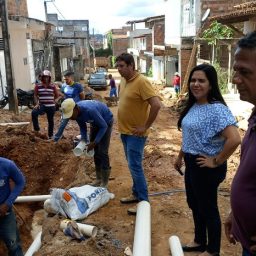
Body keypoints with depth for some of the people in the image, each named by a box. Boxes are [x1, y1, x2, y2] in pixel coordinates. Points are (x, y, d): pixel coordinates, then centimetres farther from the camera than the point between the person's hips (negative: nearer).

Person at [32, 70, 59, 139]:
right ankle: (36, 129, -18)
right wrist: (37, 104, -4)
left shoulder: (53, 86, 2)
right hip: (42, 105, -1)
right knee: (34, 113, -30)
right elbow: (35, 95, 7)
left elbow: (57, 95, 14)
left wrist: (54, 101, 3)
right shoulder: (38, 86, 2)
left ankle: (50, 135, 24)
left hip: (51, 106, 1)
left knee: (50, 121, 9)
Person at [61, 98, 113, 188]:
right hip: (95, 122, 7)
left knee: (102, 151, -10)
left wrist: (94, 142, -29)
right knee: (95, 150, 6)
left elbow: (103, 126, -29)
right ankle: (98, 178, 18)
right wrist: (83, 140, -15)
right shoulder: (76, 113, -18)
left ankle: (104, 182, -1)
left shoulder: (89, 110, -40)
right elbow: (82, 126, -2)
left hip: (106, 121, -7)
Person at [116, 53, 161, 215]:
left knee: (135, 166, -5)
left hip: (135, 133, -9)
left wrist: (146, 127, -20)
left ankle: (144, 201, 6)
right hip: (125, 131, 9)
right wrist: (123, 126, 15)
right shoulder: (123, 81, 8)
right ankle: (136, 194, 30)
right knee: (133, 165, 17)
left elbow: (156, 105, -26)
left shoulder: (141, 82, -20)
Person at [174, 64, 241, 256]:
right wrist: (180, 156, 20)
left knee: (208, 208, 9)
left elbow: (234, 139, -32)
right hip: (192, 164, 9)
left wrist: (217, 162, -23)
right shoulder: (193, 106, 5)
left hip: (206, 167, -9)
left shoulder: (217, 109, -23)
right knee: (194, 204, 22)